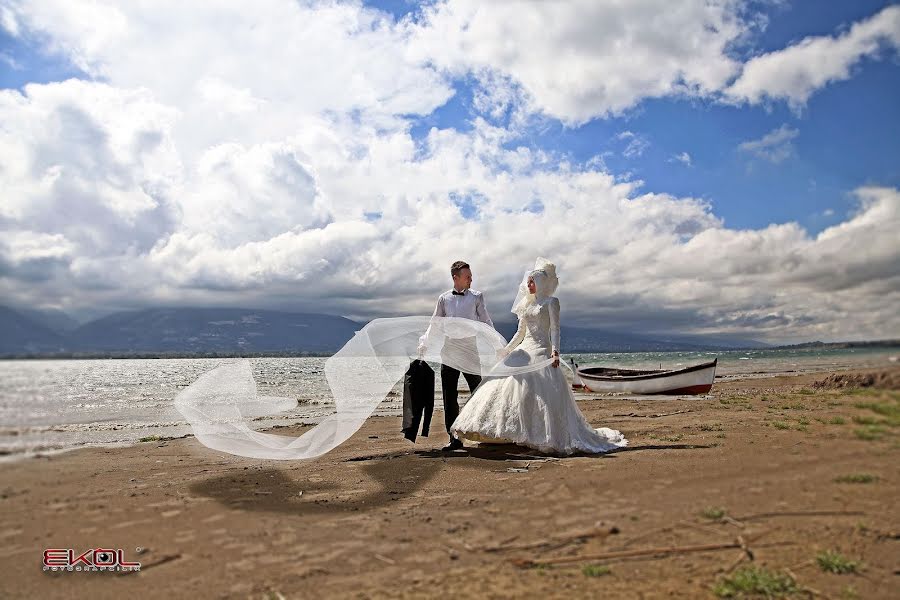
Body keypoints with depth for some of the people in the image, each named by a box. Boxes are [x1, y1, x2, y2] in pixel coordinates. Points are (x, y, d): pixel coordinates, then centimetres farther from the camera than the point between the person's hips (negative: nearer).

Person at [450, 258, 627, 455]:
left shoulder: (551, 302, 0)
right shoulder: (527, 304, 19)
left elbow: (555, 329, -10)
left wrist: (555, 350, -24)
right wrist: (506, 351, 18)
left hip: (542, 351, -7)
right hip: (524, 350, 7)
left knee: (540, 392, -15)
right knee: (510, 386, -2)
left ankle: (546, 437, -8)